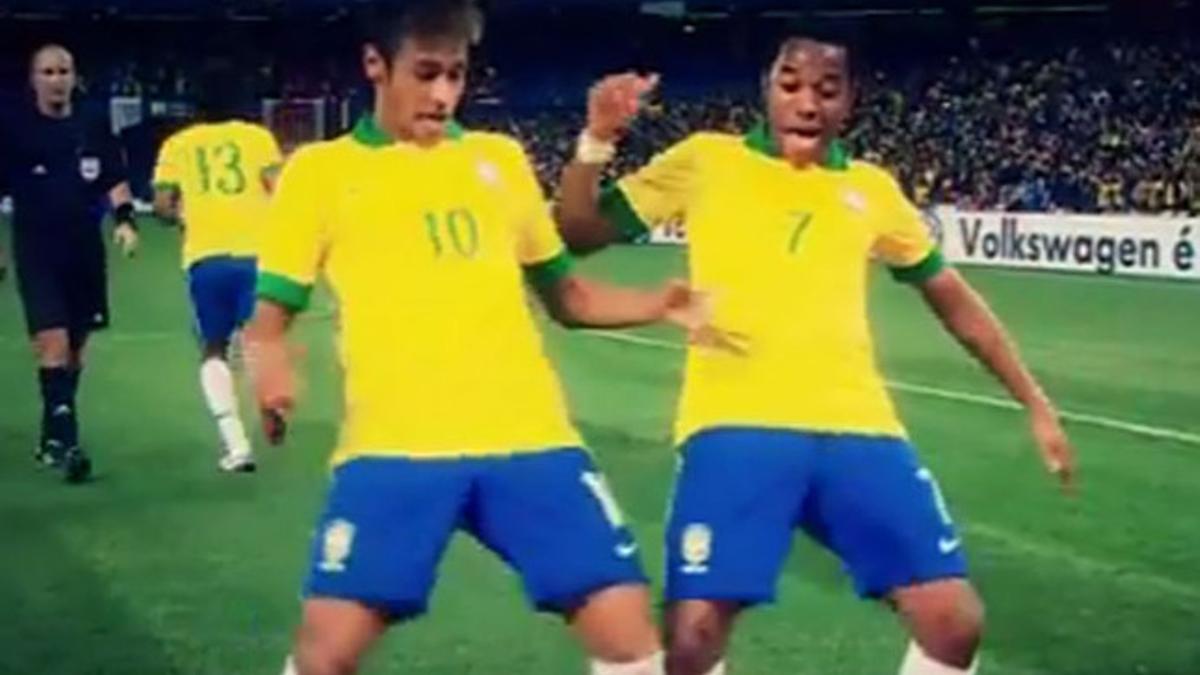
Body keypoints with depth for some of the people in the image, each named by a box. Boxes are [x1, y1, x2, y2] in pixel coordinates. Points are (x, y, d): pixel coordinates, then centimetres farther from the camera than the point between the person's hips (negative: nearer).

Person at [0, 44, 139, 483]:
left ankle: (52, 438, 24)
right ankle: (66, 441, -14)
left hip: (86, 250, 4)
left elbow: (115, 182, 12)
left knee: (75, 348, 10)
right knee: (53, 343, -15)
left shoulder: (93, 127, 6)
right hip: (37, 251, -3)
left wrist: (125, 219, -6)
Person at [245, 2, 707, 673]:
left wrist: (659, 304, 4)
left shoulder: (501, 158, 15)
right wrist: (270, 363, -17)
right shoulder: (320, 170, 6)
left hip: (529, 436, 3)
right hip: (394, 446, -2)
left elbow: (567, 296, 22)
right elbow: (270, 316, 7)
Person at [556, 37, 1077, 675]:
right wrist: (595, 142, -10)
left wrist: (1034, 402, 23)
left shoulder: (872, 188, 14)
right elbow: (580, 233, 7)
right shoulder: (705, 160, 7)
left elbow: (951, 297, 24)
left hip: (857, 428, 3)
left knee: (954, 620, -4)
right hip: (734, 426, -3)